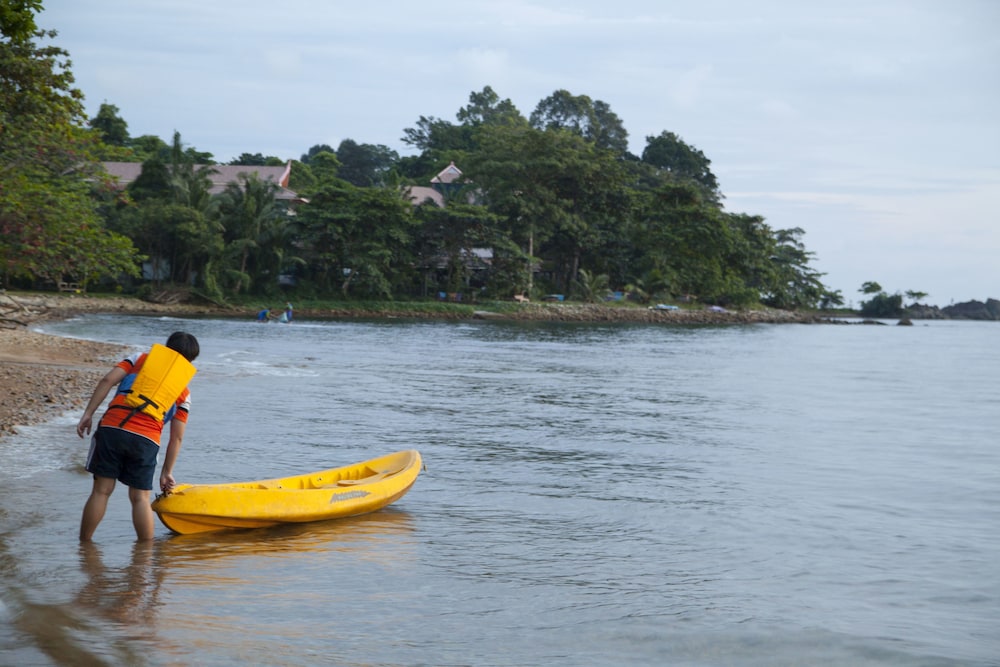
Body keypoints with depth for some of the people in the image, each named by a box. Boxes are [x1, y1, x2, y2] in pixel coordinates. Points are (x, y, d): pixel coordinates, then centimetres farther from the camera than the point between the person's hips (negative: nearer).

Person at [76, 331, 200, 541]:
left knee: (101, 491, 8)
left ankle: (84, 545, 13)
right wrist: (167, 472, 26)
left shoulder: (141, 359, 20)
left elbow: (108, 380, 4)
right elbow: (176, 438, 19)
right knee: (140, 498, 10)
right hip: (146, 439, 0)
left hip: (111, 428, 0)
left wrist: (88, 413, 3)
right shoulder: (183, 391, 20)